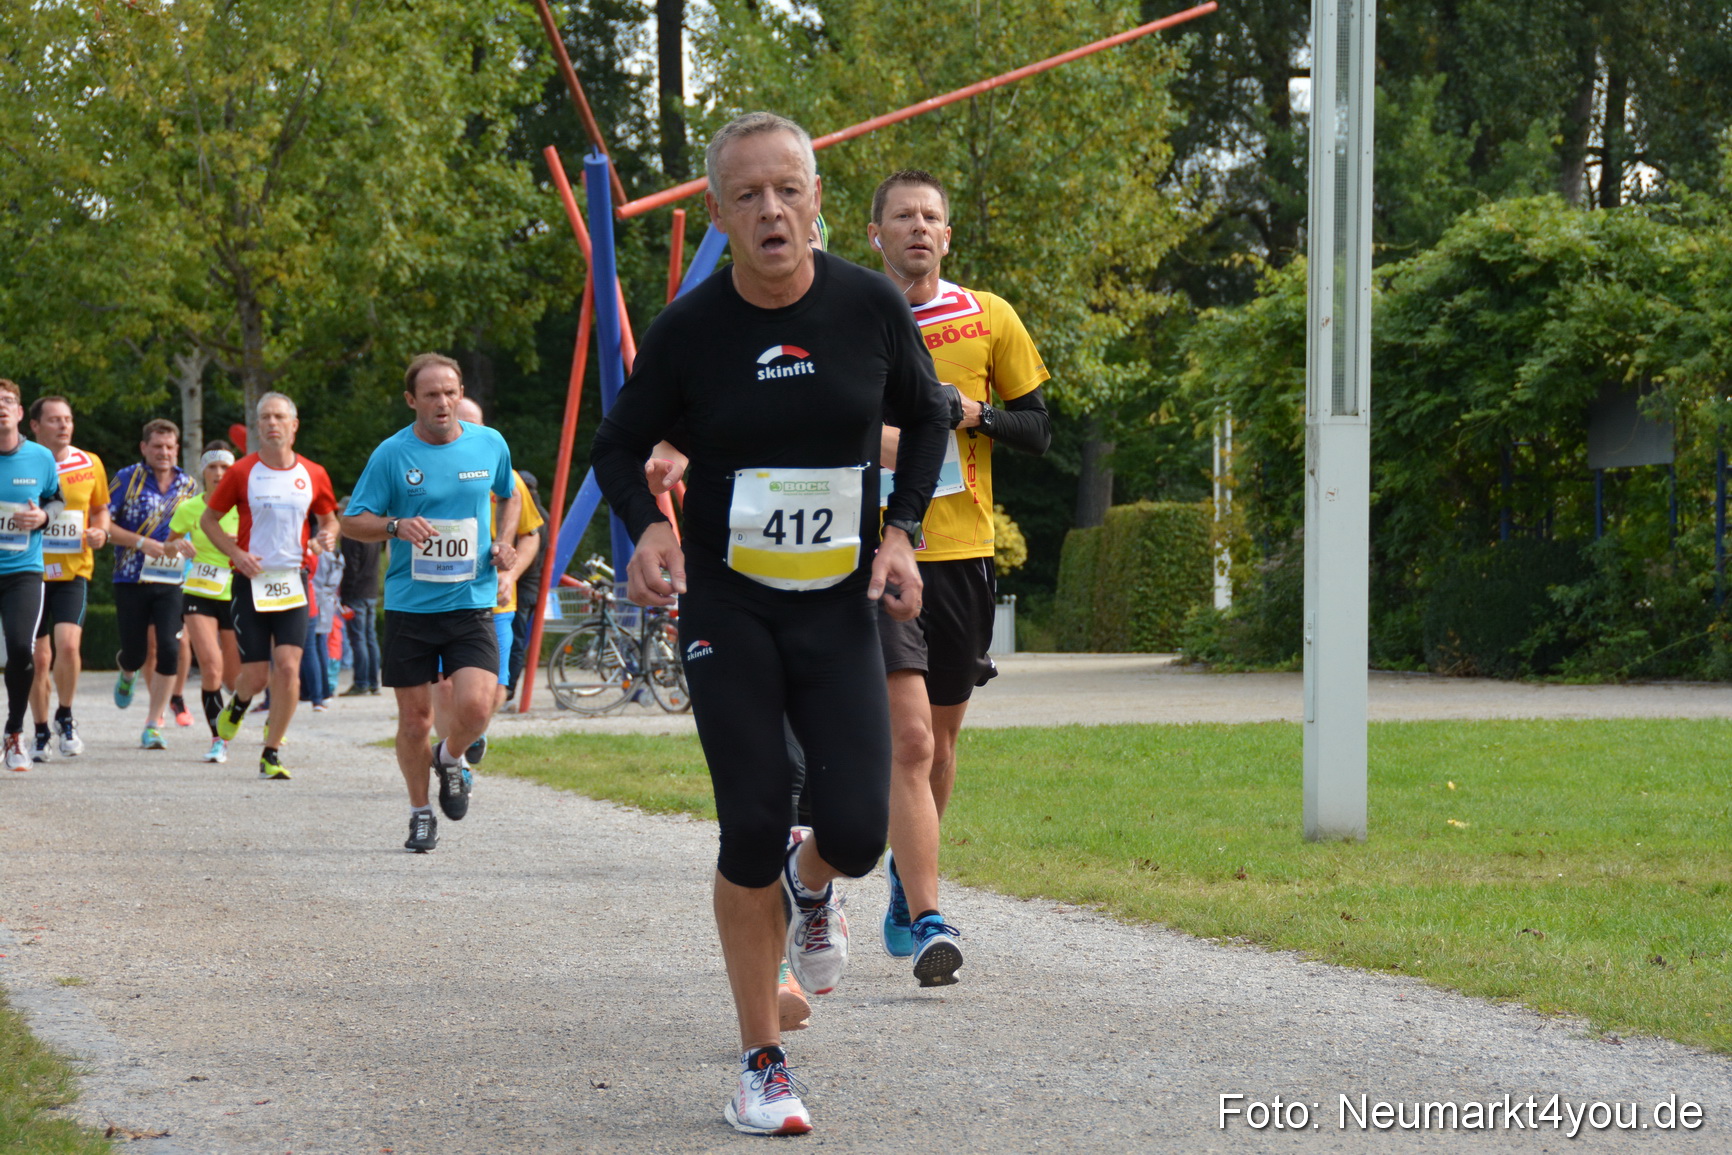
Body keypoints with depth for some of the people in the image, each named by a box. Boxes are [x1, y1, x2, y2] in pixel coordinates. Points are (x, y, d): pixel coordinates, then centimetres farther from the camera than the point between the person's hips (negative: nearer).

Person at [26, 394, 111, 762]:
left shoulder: (90, 465, 4)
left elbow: (101, 509, 18)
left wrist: (100, 532, -3)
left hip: (73, 571, 0)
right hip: (32, 571, 0)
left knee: (67, 645, -18)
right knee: (40, 658, 2)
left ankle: (65, 717, 5)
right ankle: (42, 732, 19)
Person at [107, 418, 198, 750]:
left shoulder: (188, 485, 7)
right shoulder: (128, 479, -4)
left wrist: (179, 546, 0)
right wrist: (142, 543, -17)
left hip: (170, 582, 2)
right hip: (131, 580, -2)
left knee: (169, 649, -13)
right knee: (136, 652, 1)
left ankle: (153, 725, -4)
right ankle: (127, 672, 42)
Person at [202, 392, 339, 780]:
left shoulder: (313, 475, 3)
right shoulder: (242, 472, -2)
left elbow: (329, 518, 18)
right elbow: (208, 519, 6)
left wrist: (326, 538, -5)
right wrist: (237, 554, -8)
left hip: (293, 581, 1)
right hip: (252, 581, -1)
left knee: (288, 667, -13)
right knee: (256, 674, -1)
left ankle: (271, 754, -1)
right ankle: (238, 704, 37)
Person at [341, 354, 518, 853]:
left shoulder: (490, 445, 4)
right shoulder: (392, 453, -3)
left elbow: (509, 497, 24)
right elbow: (352, 521, 0)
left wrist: (504, 542, 5)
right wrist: (397, 526, -20)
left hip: (471, 603, 1)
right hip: (409, 606, -1)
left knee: (475, 706, -16)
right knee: (415, 719, 3)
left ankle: (451, 760, 18)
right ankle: (420, 813, 24)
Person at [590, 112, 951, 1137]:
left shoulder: (872, 307, -5)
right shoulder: (690, 330, -8)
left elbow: (926, 417, 12)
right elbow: (620, 447, 5)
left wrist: (902, 530, -1)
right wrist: (649, 526, -14)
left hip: (841, 604, 1)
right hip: (728, 610, -1)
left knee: (858, 831, -10)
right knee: (753, 830, -6)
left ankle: (812, 882, 30)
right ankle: (763, 1065, 8)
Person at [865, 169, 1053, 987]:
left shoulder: (988, 319, 7)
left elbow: (1038, 428, 11)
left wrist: (977, 415, -8)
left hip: (963, 551, 3)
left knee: (940, 739, 14)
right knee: (909, 739, -16)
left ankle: (907, 875, 38)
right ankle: (927, 923, -19)